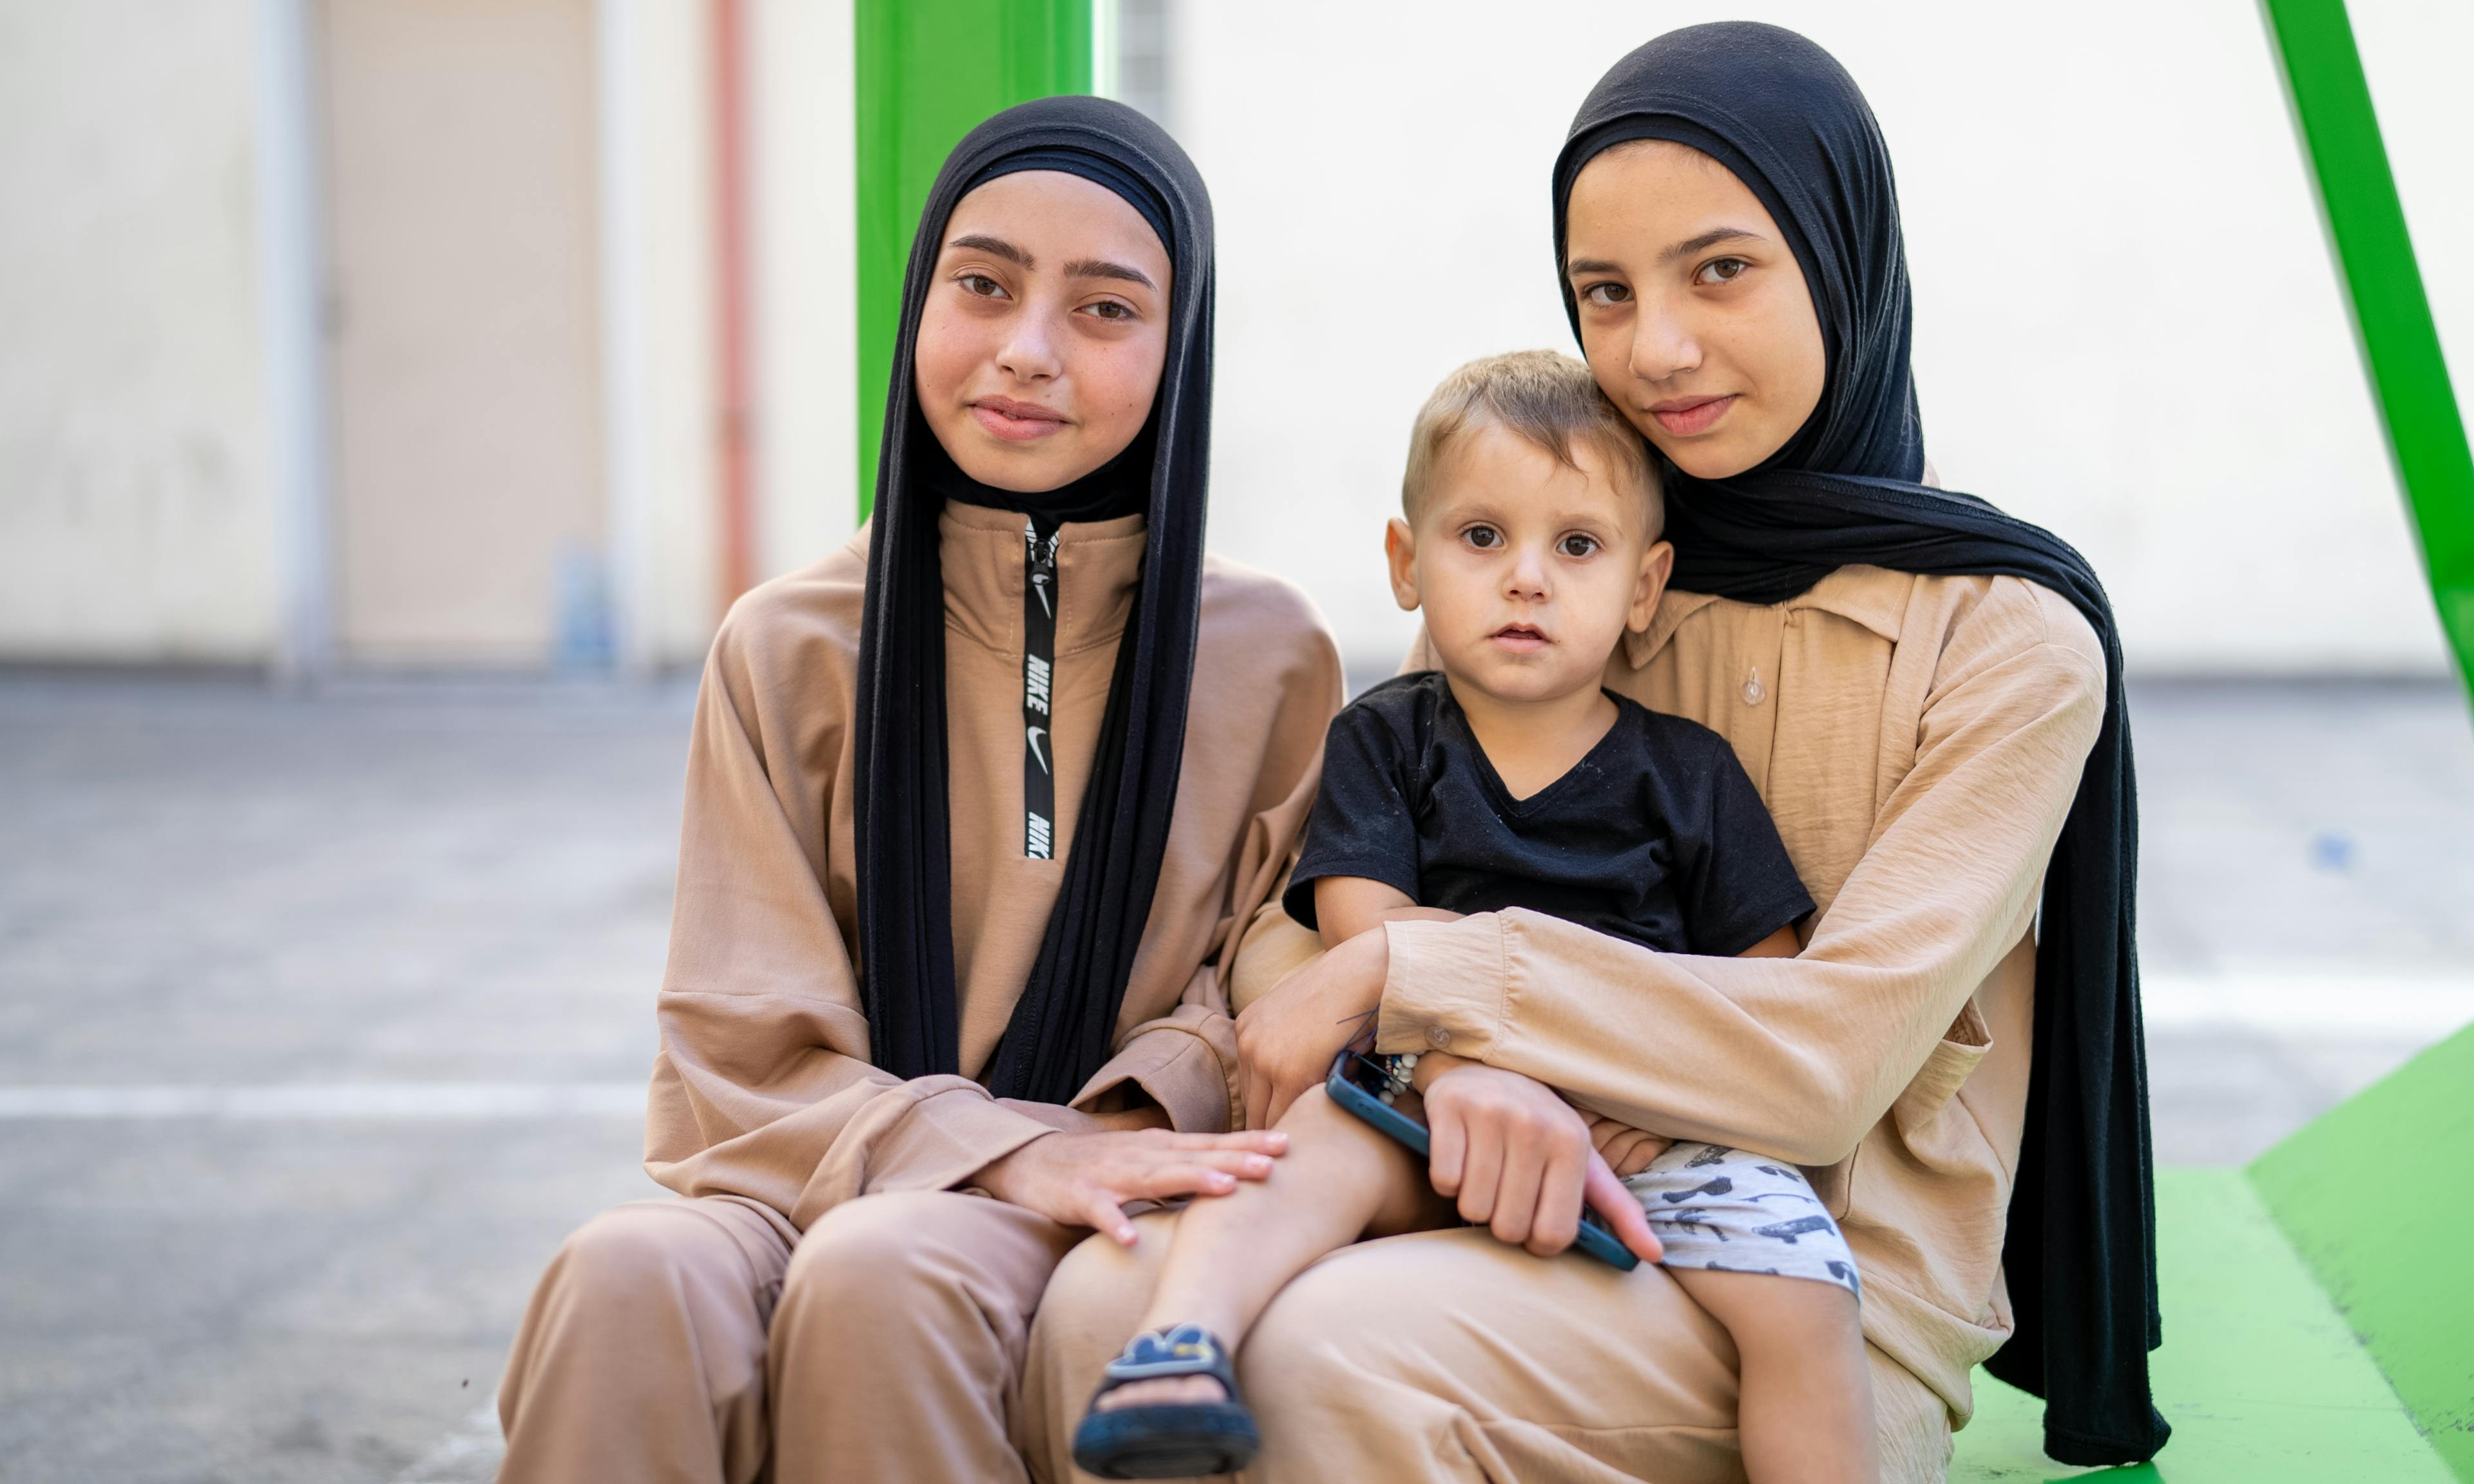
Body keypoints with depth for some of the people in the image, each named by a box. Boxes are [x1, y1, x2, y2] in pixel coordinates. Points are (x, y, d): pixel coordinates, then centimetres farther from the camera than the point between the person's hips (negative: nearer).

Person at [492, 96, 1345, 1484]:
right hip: (806, 1177, 1)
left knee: (876, 1274, -36)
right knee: (632, 1277, -35)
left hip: (1100, 1196, 0)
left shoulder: (1268, 655, 4)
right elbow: (751, 1053, 1)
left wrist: (1115, 1136, -14)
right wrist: (1003, 1152, -16)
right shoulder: (790, 649, 4)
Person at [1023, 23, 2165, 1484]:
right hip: (1522, 1200, 4)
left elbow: (1832, 1060, -15)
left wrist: (1411, 975, -17)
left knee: (1339, 1347, -32)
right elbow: (1289, 921, 1)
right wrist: (1463, 1060, -22)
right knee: (1107, 1303, -27)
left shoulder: (2007, 637, -5)